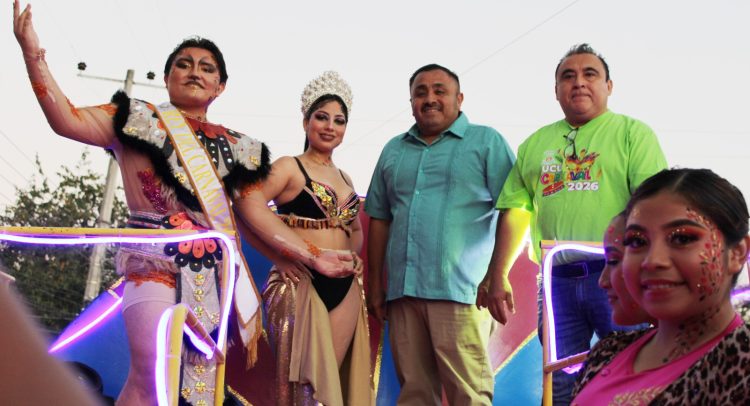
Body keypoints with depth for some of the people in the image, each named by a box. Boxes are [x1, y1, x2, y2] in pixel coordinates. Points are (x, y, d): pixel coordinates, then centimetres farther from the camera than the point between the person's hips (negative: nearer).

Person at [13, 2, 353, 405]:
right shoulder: (142, 120, 8)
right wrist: (32, 53, -14)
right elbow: (68, 121, -4)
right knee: (151, 374, -20)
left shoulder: (235, 147, 18)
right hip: (156, 261, -5)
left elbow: (256, 213, 16)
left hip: (215, 272, 5)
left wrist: (311, 256, 9)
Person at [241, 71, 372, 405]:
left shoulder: (344, 179, 17)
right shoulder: (289, 167, -3)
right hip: (302, 283, -6)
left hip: (345, 288, 6)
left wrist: (354, 255, 10)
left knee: (328, 378, 7)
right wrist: (279, 259, -17)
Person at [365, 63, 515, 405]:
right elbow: (379, 219, 21)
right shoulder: (394, 150, 20)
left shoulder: (486, 142, 5)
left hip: (460, 290, -5)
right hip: (402, 290, 5)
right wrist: (375, 284, 16)